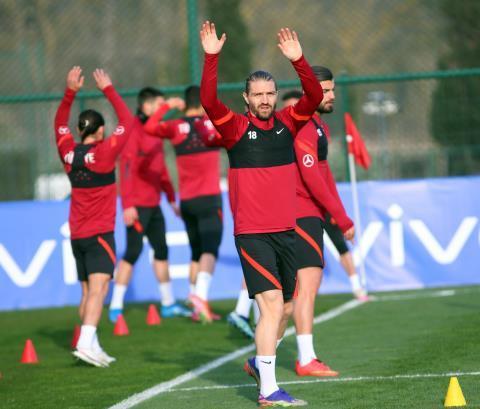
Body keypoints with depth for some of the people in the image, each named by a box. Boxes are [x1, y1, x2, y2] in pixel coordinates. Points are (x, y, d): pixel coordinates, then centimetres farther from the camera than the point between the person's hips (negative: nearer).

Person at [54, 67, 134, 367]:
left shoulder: (68, 153, 4)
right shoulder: (104, 152, -11)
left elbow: (60, 123, 22)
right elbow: (127, 121, -4)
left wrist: (70, 92, 15)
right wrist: (109, 90, 1)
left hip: (77, 235, 6)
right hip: (100, 234, -6)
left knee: (88, 291, 12)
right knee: (98, 288, -14)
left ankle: (92, 348, 13)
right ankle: (87, 342, -29)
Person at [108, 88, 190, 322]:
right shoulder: (133, 130, -13)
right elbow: (127, 169, -18)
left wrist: (172, 198, 22)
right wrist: (128, 204, -22)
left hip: (153, 204, 9)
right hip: (137, 206, -9)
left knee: (161, 250, 12)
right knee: (133, 251, -10)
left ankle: (168, 304, 21)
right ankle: (116, 308, -6)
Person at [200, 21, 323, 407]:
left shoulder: (287, 123, 6)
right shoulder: (236, 127, -3)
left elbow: (314, 97, -8)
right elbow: (209, 101, -19)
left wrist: (298, 60, -22)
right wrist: (212, 58, -28)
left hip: (286, 230, 5)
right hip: (251, 233, -5)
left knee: (284, 309, 14)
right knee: (272, 305, -14)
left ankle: (259, 362, 39)